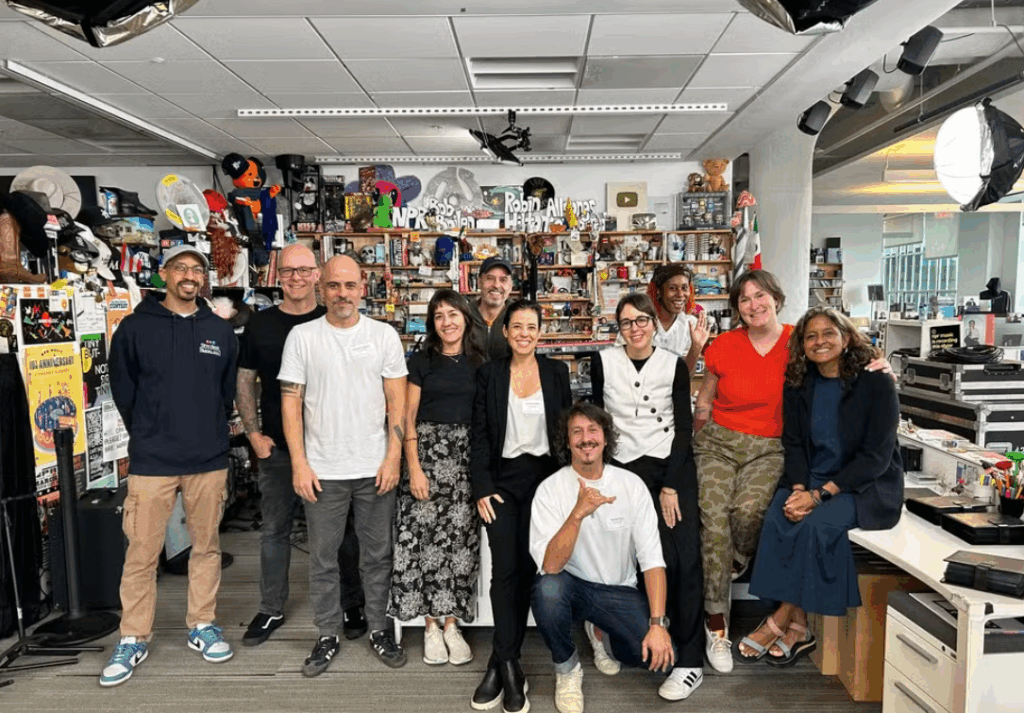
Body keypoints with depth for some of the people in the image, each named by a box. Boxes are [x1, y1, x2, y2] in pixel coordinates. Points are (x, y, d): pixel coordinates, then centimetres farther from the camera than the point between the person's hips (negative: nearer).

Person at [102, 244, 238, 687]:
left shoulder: (221, 331, 6)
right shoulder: (135, 327, -1)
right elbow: (123, 391, 5)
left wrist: (211, 434, 11)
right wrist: (148, 436, 9)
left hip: (209, 460, 2)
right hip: (151, 462, -2)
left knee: (206, 546, 11)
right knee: (141, 554, 4)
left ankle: (202, 625, 26)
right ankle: (133, 639, 20)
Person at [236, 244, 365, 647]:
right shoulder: (260, 324, 4)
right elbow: (244, 383, 8)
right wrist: (254, 434, -2)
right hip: (277, 448, 2)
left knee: (341, 530, 9)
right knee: (274, 530, 11)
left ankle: (350, 606, 25)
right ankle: (271, 610, 27)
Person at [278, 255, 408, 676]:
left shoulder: (384, 335, 2)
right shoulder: (302, 337, 0)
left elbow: (397, 400, 1)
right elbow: (291, 402, -1)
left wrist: (393, 457, -6)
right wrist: (299, 463, -6)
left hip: (375, 468, 0)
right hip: (322, 470, 0)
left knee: (377, 555, 11)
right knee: (322, 558, 11)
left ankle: (379, 629, 28)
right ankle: (328, 636, 27)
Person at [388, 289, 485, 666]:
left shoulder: (478, 363, 8)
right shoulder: (421, 361, 2)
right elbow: (408, 418, -1)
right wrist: (414, 468, -9)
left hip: (468, 455, 2)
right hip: (428, 450, -2)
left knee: (461, 536, 3)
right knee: (426, 535, -1)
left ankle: (451, 623, 14)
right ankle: (431, 625, 12)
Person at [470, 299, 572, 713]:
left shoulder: (556, 372, 4)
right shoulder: (489, 374, 1)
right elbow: (479, 436, -1)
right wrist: (482, 488, -8)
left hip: (544, 476, 1)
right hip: (502, 479, -1)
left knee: (527, 568, 3)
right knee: (504, 570, -6)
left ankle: (502, 662, 14)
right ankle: (509, 666, 0)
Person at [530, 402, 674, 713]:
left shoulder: (632, 485, -7)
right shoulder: (550, 489, -12)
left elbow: (652, 559, -8)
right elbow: (550, 565, -23)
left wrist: (658, 623, -18)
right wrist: (578, 513, -36)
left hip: (618, 591, 2)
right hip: (571, 585, -2)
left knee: (661, 654, -19)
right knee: (547, 588, -35)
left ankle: (604, 634, 17)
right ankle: (567, 669, -4)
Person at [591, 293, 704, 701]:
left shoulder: (675, 365, 3)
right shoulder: (603, 362, 3)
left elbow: (684, 426, 1)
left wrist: (670, 486, -6)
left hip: (674, 466, 1)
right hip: (626, 467, 0)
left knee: (685, 557, -9)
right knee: (661, 557, -10)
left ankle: (690, 661, -2)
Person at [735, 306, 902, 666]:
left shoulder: (875, 383, -8)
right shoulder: (798, 385, 6)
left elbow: (876, 456, -13)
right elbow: (793, 443, 5)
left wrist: (819, 495, -20)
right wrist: (799, 489, -15)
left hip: (868, 486, -4)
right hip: (811, 481, 4)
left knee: (816, 524, -32)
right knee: (777, 519, -27)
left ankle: (778, 623, -18)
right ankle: (797, 628, -19)